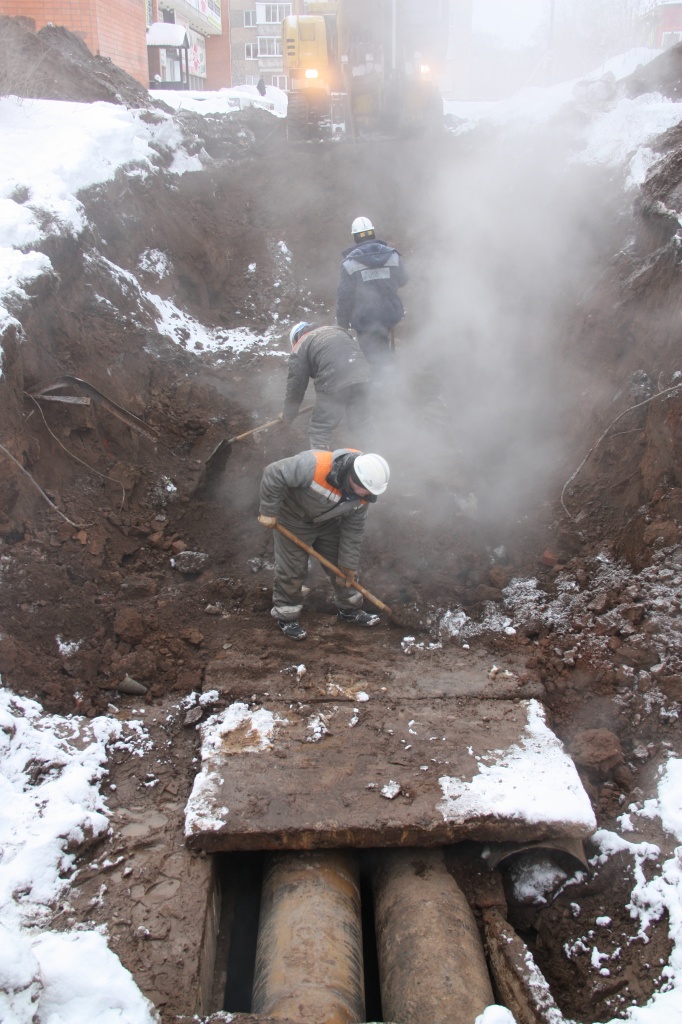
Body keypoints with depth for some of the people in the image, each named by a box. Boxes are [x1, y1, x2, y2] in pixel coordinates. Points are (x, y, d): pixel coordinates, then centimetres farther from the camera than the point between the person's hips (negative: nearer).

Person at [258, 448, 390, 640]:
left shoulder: (363, 494, -20)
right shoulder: (314, 466, -43)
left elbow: (353, 529, -9)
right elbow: (273, 474, -35)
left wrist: (348, 565, -4)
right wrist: (268, 513, -27)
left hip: (329, 523, 6)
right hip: (294, 520, -5)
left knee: (341, 566, 11)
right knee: (291, 570, 1)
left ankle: (349, 609, 31)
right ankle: (286, 617, 21)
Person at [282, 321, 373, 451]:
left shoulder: (300, 348, 14)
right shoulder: (336, 330, 30)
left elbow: (296, 385, 13)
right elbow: (357, 352, 28)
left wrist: (287, 415, 24)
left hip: (333, 383, -6)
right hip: (362, 377, 6)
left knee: (319, 431, 7)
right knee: (362, 426, 21)